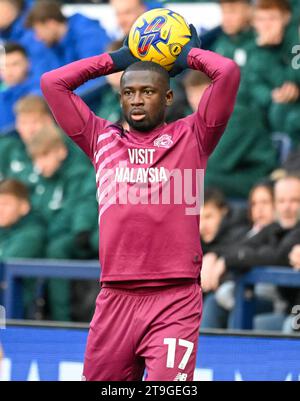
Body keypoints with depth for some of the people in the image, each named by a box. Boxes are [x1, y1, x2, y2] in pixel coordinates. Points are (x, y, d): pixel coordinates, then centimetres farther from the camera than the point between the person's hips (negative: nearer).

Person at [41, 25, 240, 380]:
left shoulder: (191, 136, 10)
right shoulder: (102, 139, 18)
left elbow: (228, 72, 2)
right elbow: (52, 83, 20)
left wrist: (188, 56, 19)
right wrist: (116, 59, 24)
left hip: (176, 300, -3)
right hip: (115, 299, 3)